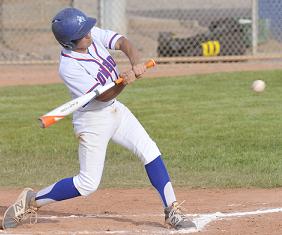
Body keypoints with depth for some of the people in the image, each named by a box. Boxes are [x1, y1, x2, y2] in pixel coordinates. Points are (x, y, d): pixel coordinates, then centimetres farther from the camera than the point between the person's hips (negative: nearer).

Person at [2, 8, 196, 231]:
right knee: (88, 183, -4)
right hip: (93, 119, -7)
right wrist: (123, 83, -45)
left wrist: (136, 63, -37)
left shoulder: (94, 35, -8)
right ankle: (31, 201, 11)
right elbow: (102, 96, -27)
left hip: (115, 110, 7)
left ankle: (172, 210, 4)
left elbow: (123, 42, -17)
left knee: (149, 151, -3)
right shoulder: (68, 66, -26)